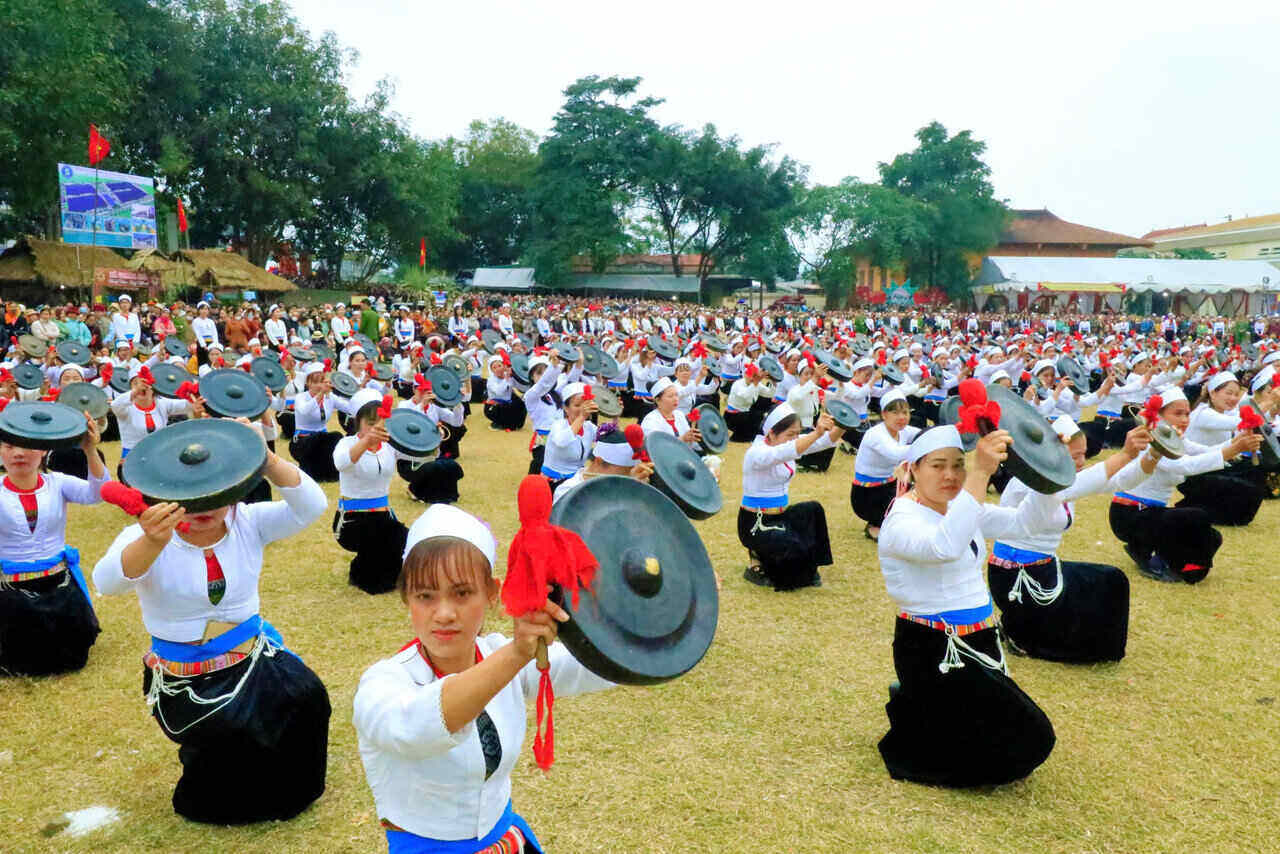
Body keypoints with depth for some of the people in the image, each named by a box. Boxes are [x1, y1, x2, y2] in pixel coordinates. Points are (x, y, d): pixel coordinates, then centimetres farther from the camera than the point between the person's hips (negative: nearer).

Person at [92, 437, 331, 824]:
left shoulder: (247, 522, -5)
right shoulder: (145, 536, -12)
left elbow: (311, 505, -22)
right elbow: (108, 582, -33)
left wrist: (267, 459, -39)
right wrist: (153, 543, -55)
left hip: (253, 660, 3)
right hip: (184, 682, -3)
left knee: (306, 698, -16)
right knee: (228, 732, -23)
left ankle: (286, 792, 14)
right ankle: (209, 802, 12)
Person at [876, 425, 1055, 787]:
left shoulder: (958, 508, 7)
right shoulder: (902, 520, -20)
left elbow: (1022, 521, 0)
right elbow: (945, 547, -42)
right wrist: (981, 474, -48)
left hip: (978, 642, 9)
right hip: (931, 651, -9)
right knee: (1027, 741, -9)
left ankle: (915, 705, 26)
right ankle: (908, 716, 6)